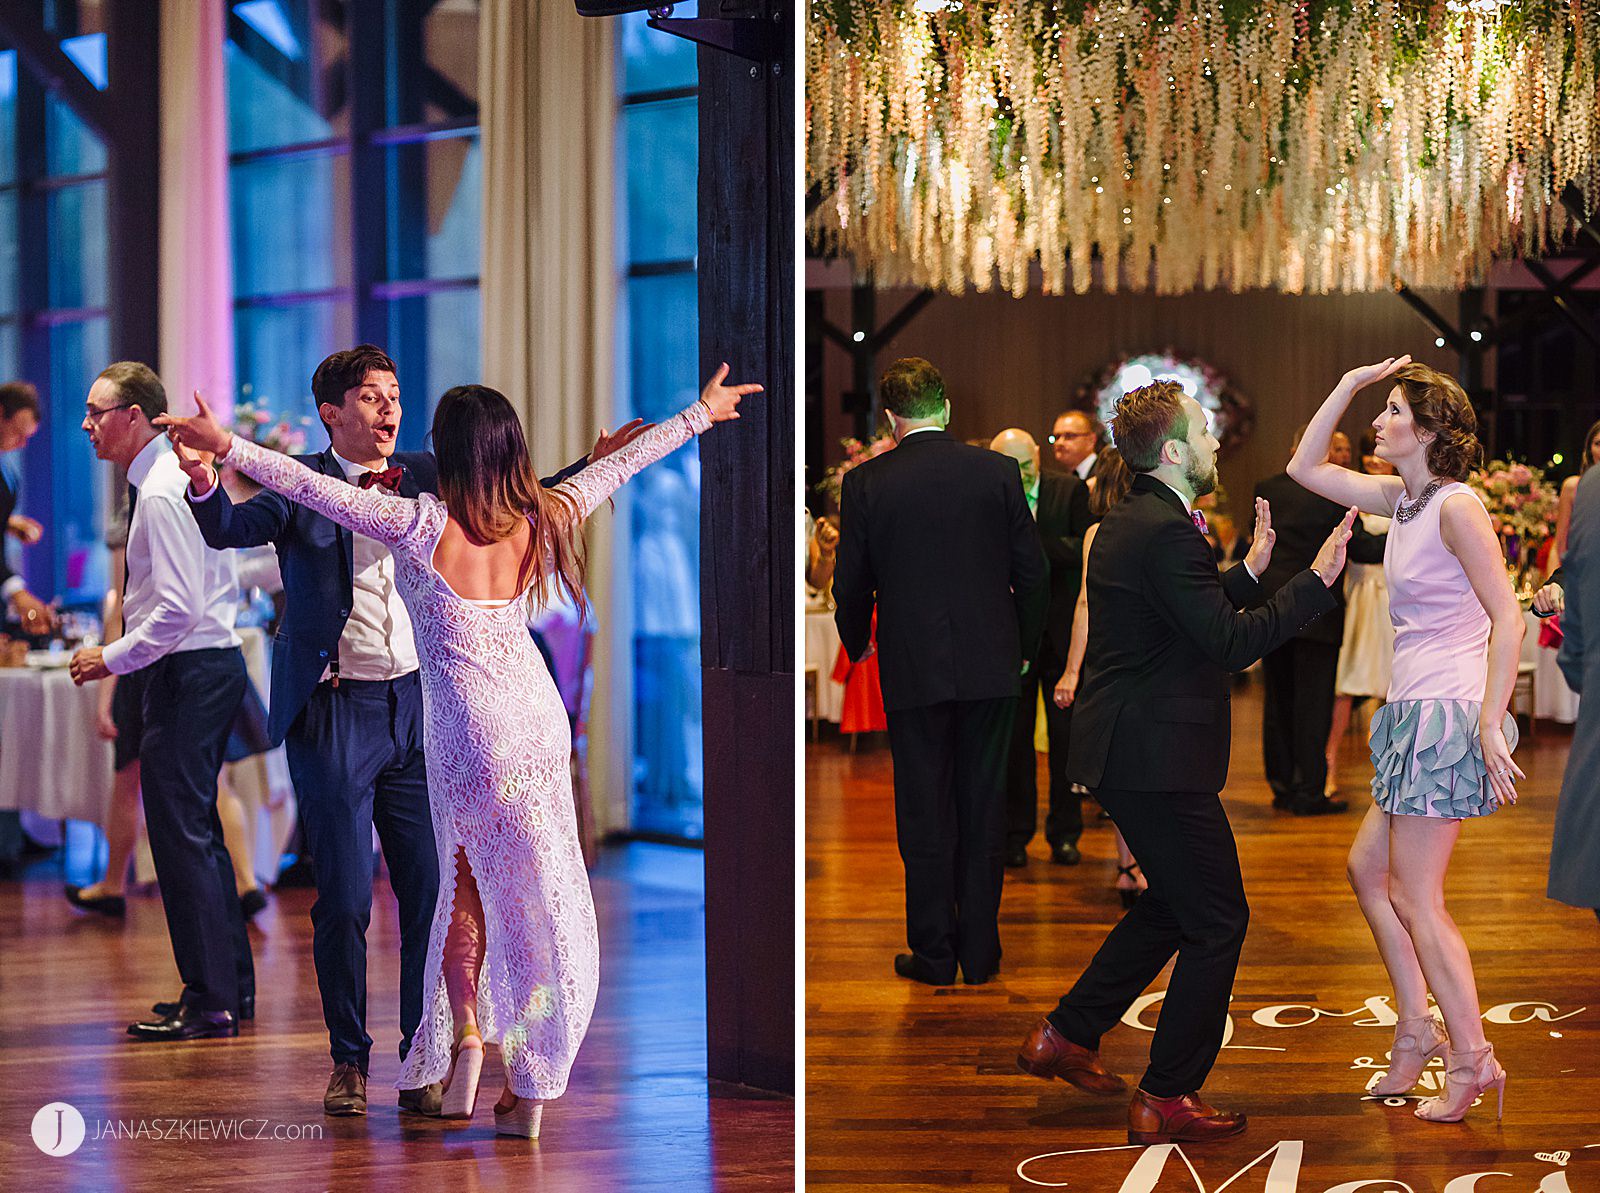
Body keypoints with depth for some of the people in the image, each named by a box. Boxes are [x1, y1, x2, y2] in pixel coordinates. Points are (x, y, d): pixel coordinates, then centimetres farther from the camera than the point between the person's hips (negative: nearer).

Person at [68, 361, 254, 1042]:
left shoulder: (160, 493, -18)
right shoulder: (172, 476, 15)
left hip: (185, 673, -11)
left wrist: (113, 659, -16)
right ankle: (232, 987, 24)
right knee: (197, 831, 17)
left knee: (180, 834, -6)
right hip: (208, 662, 11)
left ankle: (209, 1004, -2)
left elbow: (178, 608, -25)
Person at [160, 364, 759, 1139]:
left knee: (463, 881, 18)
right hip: (543, 726, 4)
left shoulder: (423, 527, -15)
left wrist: (227, 448, -19)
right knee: (537, 898, 9)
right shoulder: (542, 521, -2)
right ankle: (530, 1090, 14)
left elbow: (318, 490, -21)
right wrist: (700, 415, 25)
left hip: (470, 742, -4)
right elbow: (620, 464, 11)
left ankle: (466, 1030, 1)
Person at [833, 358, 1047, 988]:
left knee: (925, 814, 7)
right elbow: (1031, 570, 2)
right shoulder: (997, 471, -2)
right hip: (990, 664, 1)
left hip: (912, 669, -1)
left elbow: (850, 585, 1)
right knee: (983, 810, 10)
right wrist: (1023, 647, 17)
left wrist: (858, 648, 19)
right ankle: (979, 951, 14)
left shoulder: (865, 482, -5)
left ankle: (933, 953, 11)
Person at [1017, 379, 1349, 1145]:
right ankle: (1166, 1100, 4)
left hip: (1124, 749, 11)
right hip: (1157, 758, -11)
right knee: (1217, 919, -2)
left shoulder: (1125, 524, 13)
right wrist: (1316, 581, -19)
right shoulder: (1166, 532, -19)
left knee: (1174, 902, 24)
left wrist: (1249, 571, 19)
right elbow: (1229, 644, -23)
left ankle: (1064, 1036, 28)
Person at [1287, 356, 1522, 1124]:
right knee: (1368, 869, 15)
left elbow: (1507, 618, -19)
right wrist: (1349, 385, 11)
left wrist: (1491, 725, -23)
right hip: (1414, 715, 9)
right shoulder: (1401, 500, 11)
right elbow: (1306, 469, 19)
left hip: (1450, 715, -9)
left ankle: (1472, 1057, 5)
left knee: (1415, 897, -4)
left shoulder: (1457, 506, -15)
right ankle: (1417, 1032, 23)